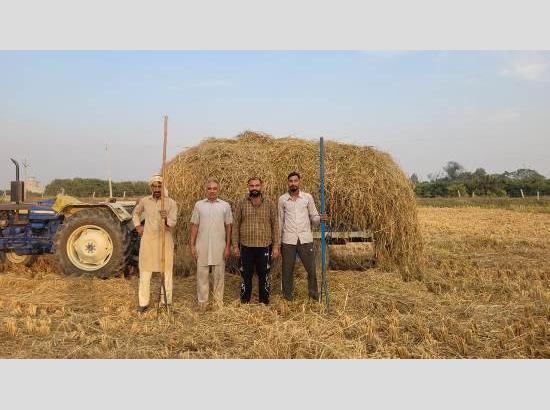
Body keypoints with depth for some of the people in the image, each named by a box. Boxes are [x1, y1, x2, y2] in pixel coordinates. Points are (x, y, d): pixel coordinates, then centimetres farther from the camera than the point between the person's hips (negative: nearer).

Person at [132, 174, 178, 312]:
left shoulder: (171, 203, -6)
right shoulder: (144, 201, 3)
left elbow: (173, 223, -16)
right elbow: (135, 213, 23)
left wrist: (166, 220, -37)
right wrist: (137, 226, 9)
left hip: (165, 240, -2)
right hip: (147, 239, 3)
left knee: (166, 270, 4)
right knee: (145, 270, 6)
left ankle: (166, 301, 17)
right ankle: (143, 302, 16)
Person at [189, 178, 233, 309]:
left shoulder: (225, 205, 3)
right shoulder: (199, 205, 5)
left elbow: (228, 227, 4)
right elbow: (194, 226, 6)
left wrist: (228, 246, -1)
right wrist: (192, 245, 1)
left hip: (219, 247, 0)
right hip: (202, 247, 1)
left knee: (219, 275, 6)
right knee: (202, 275, 6)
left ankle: (219, 302, 19)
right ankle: (202, 303, 16)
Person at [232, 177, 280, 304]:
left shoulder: (269, 203, 2)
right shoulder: (241, 204, 2)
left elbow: (275, 225, 2)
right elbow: (236, 225, 3)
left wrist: (276, 246, -2)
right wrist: (235, 245, -1)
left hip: (265, 246, 0)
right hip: (246, 246, 0)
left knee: (264, 275, 9)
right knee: (246, 275, 10)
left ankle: (264, 302, 24)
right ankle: (244, 302, 25)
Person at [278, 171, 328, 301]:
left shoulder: (307, 197, 3)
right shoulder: (282, 199, 4)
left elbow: (313, 217, 7)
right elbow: (280, 221, 9)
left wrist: (320, 218, -17)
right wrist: (278, 240, 7)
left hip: (305, 238, 0)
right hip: (288, 239, 0)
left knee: (311, 268, 5)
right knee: (288, 269, 9)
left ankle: (313, 292, 25)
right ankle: (288, 294, 26)